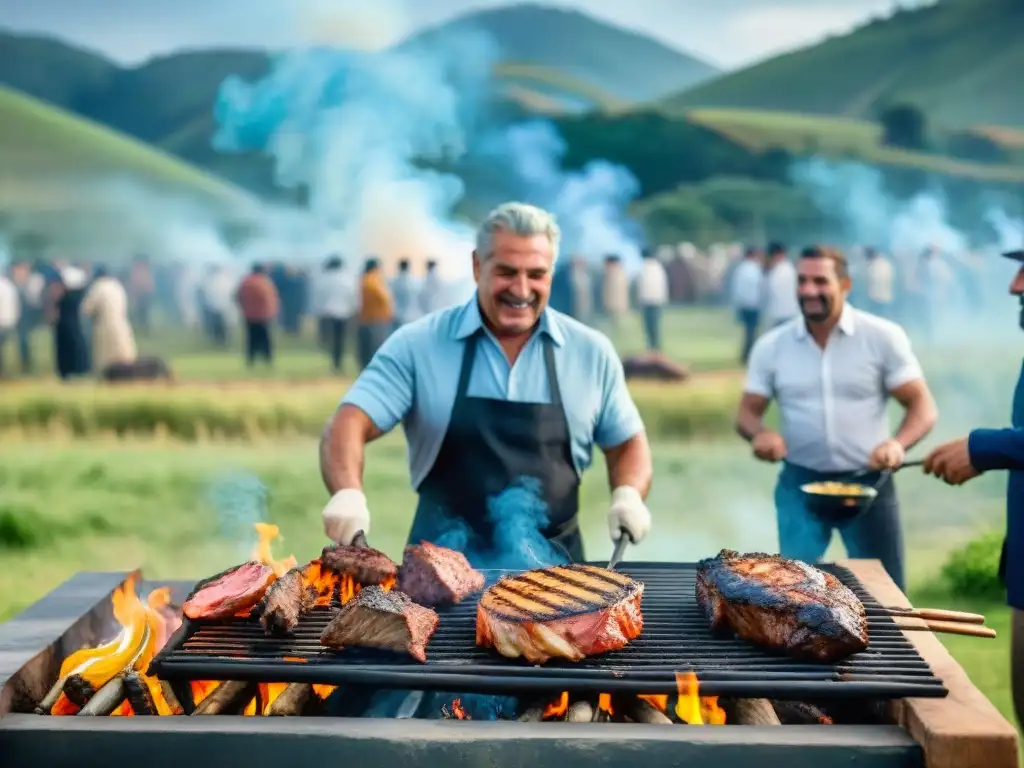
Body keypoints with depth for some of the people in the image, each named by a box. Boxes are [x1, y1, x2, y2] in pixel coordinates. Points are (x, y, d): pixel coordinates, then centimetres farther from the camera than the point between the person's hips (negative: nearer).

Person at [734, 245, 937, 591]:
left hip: (868, 482, -1)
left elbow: (922, 406, -6)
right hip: (801, 482, 1)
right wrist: (760, 433, -21)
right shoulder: (771, 345, 0)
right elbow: (747, 412, 4)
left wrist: (898, 443, -28)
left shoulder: (883, 336, -7)